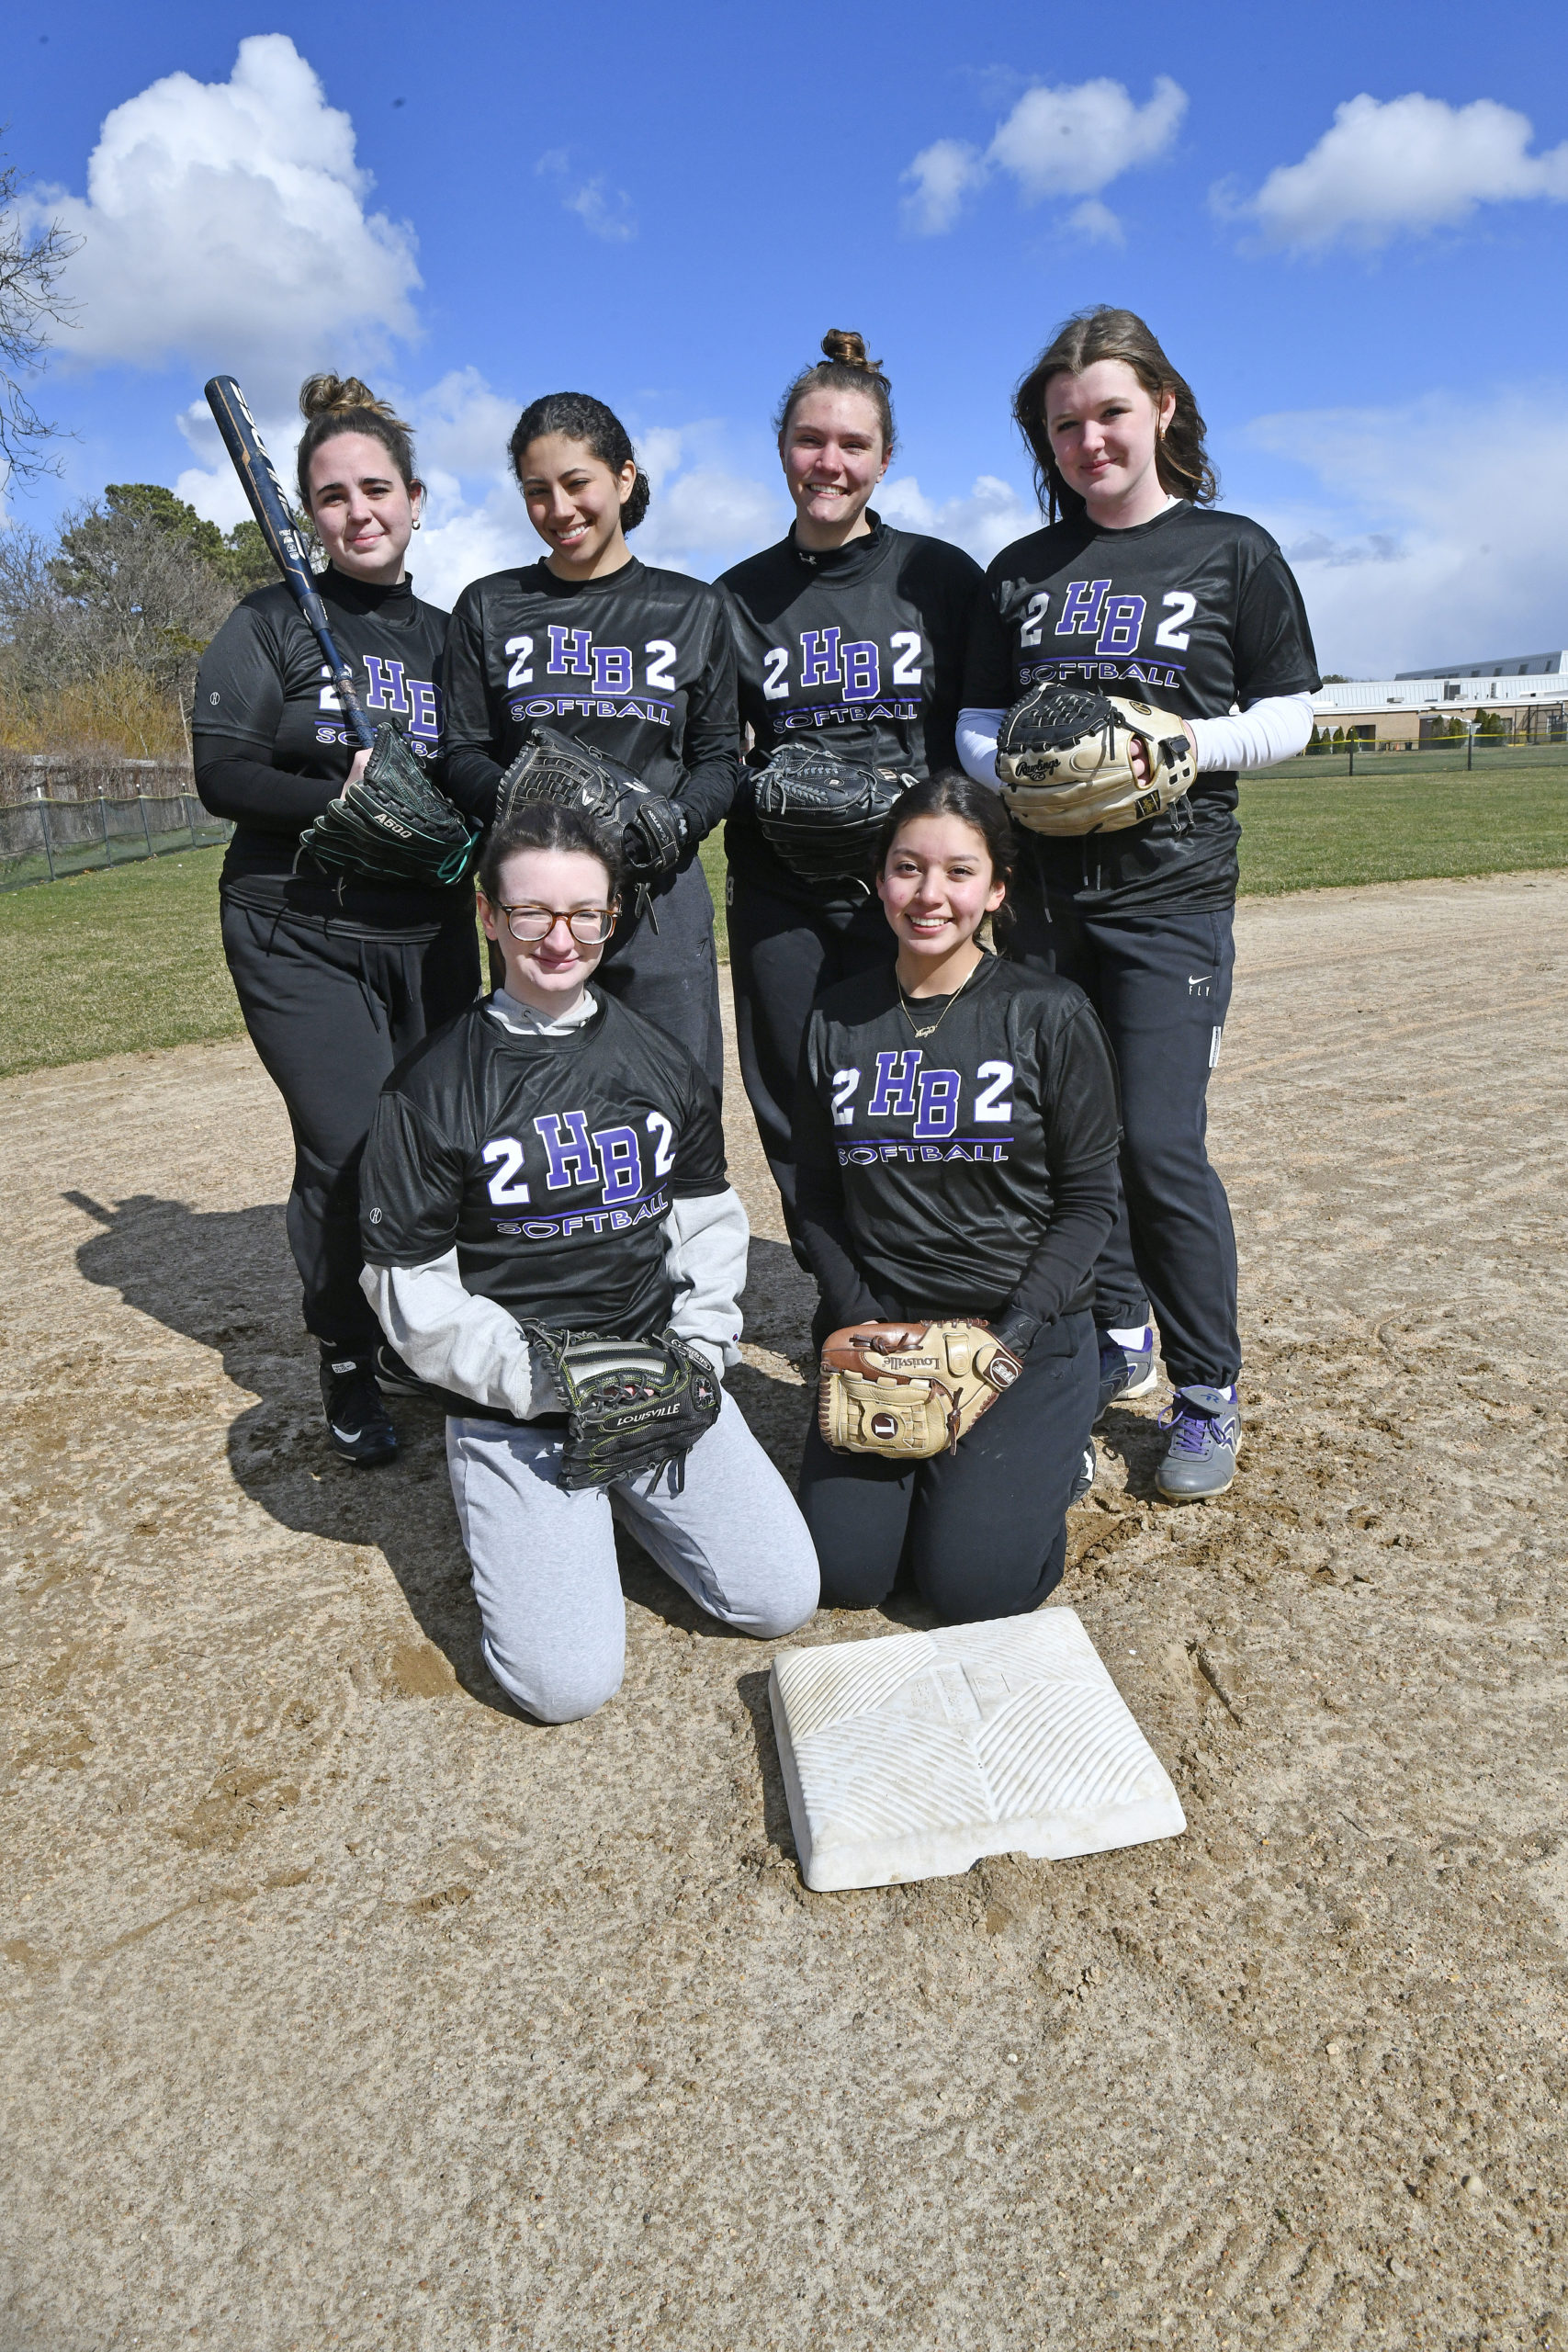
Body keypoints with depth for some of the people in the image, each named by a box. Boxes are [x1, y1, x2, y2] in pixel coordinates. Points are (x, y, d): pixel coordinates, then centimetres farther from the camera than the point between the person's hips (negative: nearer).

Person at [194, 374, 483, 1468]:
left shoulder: (451, 638, 13)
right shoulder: (271, 626, 1)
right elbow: (223, 774, -8)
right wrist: (343, 798, -21)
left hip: (431, 936, 4)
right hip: (300, 936, -3)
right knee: (354, 1151, -10)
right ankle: (349, 1366, 12)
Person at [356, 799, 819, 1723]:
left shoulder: (661, 1060, 5)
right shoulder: (433, 1089, -7)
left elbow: (706, 1214, 12)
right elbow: (410, 1284, -6)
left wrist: (698, 1351, -3)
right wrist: (542, 1378, -15)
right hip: (513, 1406, -3)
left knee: (783, 1598, -6)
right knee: (568, 1681, -14)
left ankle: (627, 1495, 18)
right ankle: (525, 1512, 16)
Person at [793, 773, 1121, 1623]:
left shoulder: (1050, 1016, -6)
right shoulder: (837, 1022, 2)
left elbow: (1090, 1197, -4)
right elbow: (816, 1196, 5)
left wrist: (1016, 1330, -14)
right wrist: (861, 1319, -7)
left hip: (1026, 1329, -2)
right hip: (878, 1325, 3)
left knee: (975, 1582, -13)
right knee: (844, 1570, -7)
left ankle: (1049, 1455, 16)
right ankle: (913, 1463, 22)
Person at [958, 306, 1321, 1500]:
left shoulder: (1234, 550, 5)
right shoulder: (1021, 571, 13)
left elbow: (1290, 713, 4)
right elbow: (978, 721, 13)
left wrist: (1184, 744, -14)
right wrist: (1018, 774, -9)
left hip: (1170, 890, -4)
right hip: (1044, 887, 4)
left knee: (1158, 1144, -10)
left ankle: (1209, 1391, 9)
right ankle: (1117, 1336, 29)